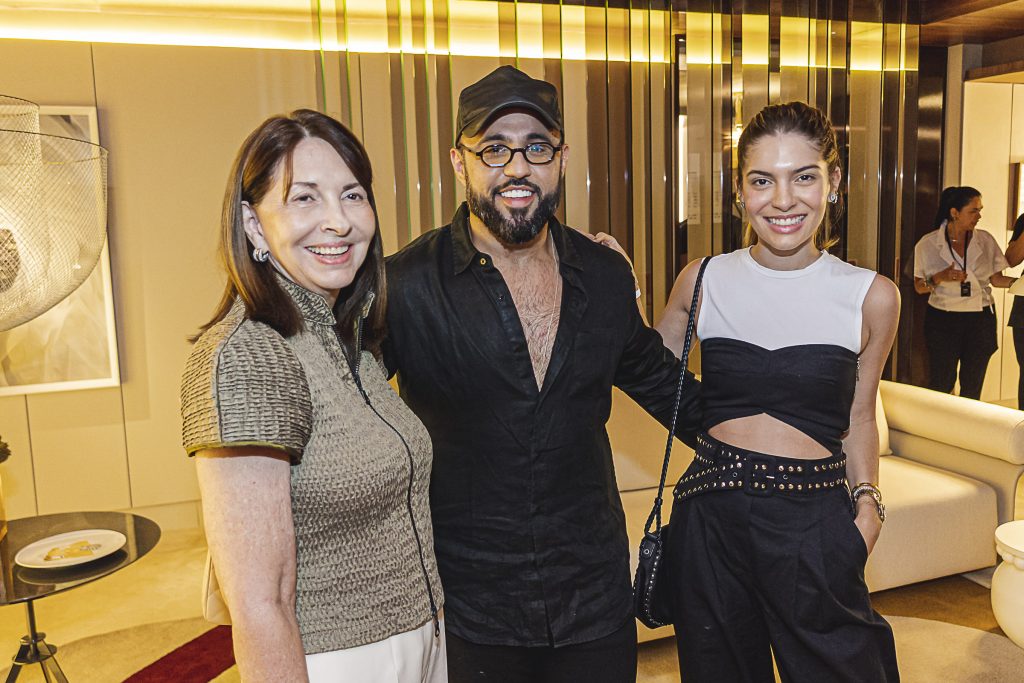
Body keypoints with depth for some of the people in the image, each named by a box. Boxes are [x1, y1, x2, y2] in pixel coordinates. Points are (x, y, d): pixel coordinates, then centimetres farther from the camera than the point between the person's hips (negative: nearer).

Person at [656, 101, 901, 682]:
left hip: (815, 524, -1)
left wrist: (867, 501, -3)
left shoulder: (871, 296, -4)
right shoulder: (704, 280, -3)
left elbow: (858, 417, 8)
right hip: (711, 518, 1)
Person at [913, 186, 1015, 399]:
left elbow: (996, 279, 6)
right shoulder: (928, 244, -6)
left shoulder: (986, 241, 1)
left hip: (981, 320, 3)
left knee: (972, 387, 12)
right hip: (943, 320, -3)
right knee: (941, 385, 1)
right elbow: (919, 287, -1)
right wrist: (940, 277, -19)